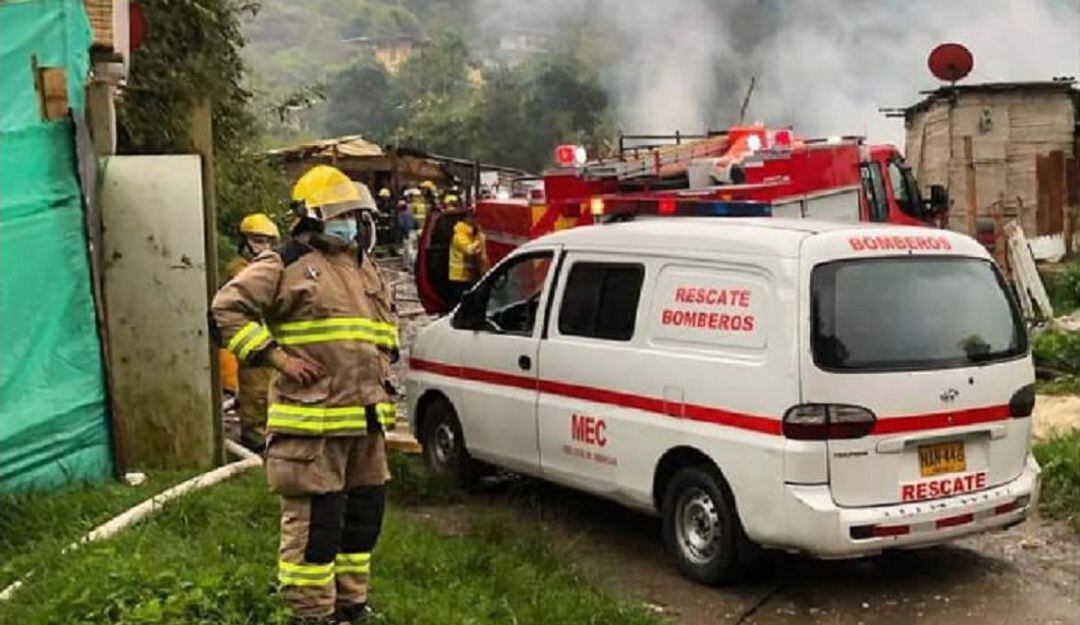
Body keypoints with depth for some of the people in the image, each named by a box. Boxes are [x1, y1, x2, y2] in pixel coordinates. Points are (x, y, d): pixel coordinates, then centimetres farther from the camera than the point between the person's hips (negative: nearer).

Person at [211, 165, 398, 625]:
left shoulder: (363, 265, 19)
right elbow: (228, 308, -12)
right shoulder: (287, 265, -8)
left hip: (366, 418, 9)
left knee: (364, 513, 15)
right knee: (315, 523, -6)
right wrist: (277, 358, -15)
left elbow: (387, 317, 35)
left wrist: (383, 360, 20)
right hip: (312, 420, -8)